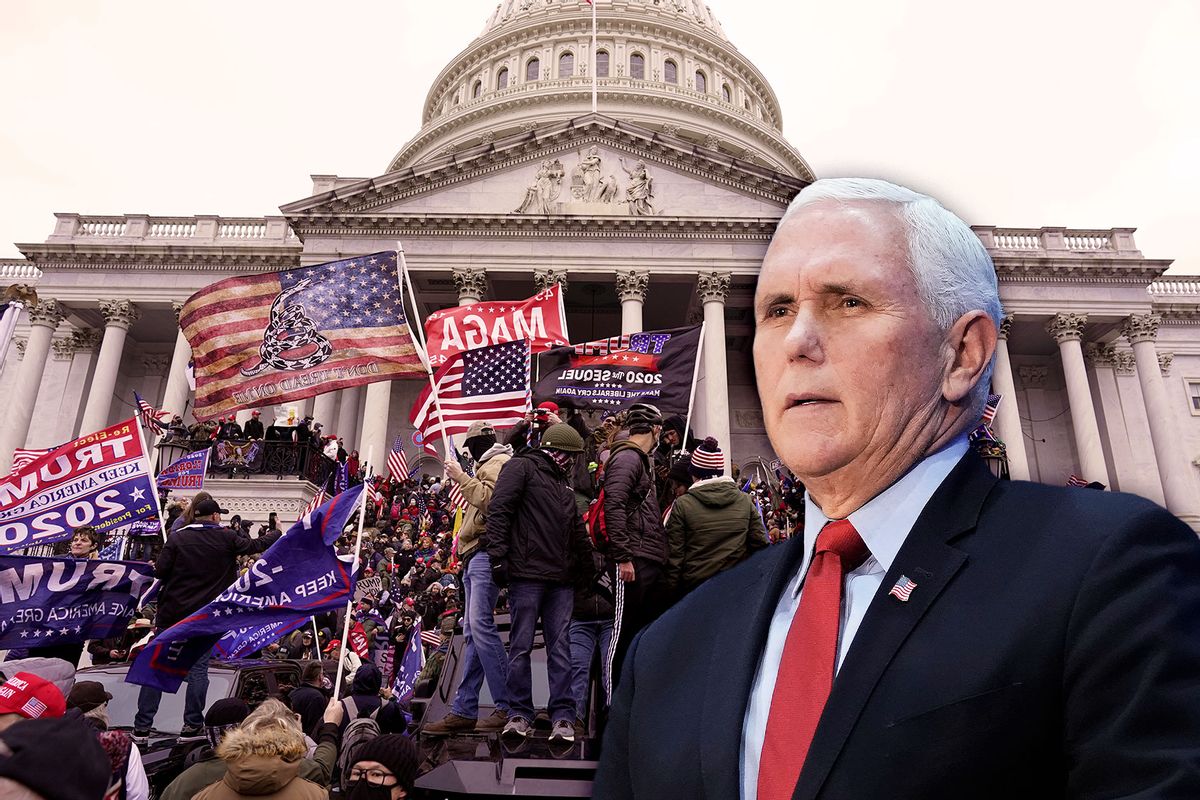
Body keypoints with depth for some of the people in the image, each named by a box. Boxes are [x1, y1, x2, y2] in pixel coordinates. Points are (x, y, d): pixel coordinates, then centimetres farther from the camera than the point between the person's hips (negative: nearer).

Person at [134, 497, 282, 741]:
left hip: (172, 613, 1)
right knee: (198, 668, 5)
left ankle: (142, 727, 10)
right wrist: (278, 534, 28)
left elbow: (159, 571, -6)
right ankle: (192, 725, 7)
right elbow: (254, 545, 12)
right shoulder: (227, 538, -2)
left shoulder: (177, 538, -2)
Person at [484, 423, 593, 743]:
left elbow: (578, 534, 26)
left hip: (559, 580, 7)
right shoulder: (521, 468, 0)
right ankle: (520, 715, 10)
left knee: (560, 647, 3)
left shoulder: (563, 487, 24)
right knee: (521, 646, 0)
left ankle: (563, 716, 6)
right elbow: (498, 511, -9)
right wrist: (498, 555, -16)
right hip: (526, 575, -6)